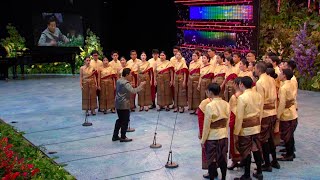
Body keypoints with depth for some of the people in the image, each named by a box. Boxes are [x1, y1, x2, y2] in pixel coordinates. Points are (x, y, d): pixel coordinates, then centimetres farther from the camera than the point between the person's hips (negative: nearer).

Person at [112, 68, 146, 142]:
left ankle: (115, 136, 22)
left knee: (120, 120, 18)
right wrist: (140, 86, -19)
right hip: (124, 105, -9)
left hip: (118, 104, 9)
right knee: (125, 120, 2)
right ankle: (123, 137, 8)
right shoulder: (126, 83, -19)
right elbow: (133, 91, -28)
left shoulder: (119, 81, 9)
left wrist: (130, 85, 13)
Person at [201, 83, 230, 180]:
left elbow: (206, 125, -15)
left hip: (212, 137, -5)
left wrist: (203, 140, -5)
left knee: (211, 159, 8)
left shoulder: (210, 106, -20)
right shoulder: (226, 104, -3)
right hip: (224, 136, 5)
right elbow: (227, 122, 5)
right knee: (223, 158, 15)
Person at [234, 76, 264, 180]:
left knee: (246, 152, 4)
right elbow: (260, 113, 9)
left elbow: (239, 117, -18)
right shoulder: (258, 95, 1)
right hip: (256, 127, 7)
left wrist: (236, 133, -11)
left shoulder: (242, 98, -20)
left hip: (245, 129, -7)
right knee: (256, 149, 17)